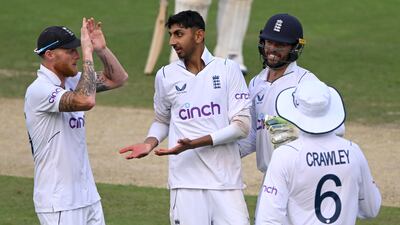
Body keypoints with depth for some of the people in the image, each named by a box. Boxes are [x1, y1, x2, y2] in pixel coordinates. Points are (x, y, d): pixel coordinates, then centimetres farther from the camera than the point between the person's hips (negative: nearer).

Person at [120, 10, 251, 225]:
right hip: (186, 181, 1)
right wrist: (150, 143, 0)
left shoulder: (227, 69, 1)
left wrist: (195, 143, -15)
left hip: (226, 181, -1)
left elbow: (242, 125, -4)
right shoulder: (166, 76, 8)